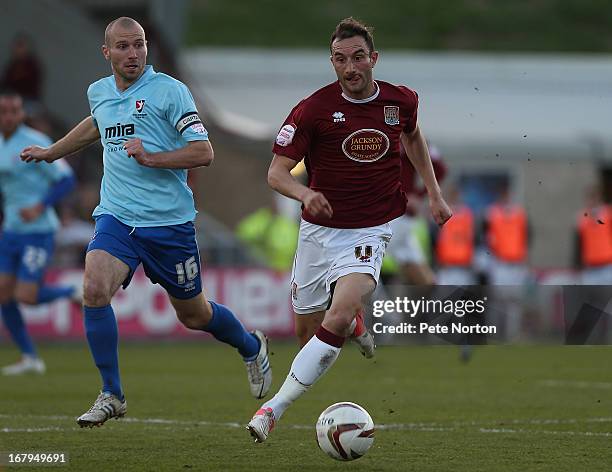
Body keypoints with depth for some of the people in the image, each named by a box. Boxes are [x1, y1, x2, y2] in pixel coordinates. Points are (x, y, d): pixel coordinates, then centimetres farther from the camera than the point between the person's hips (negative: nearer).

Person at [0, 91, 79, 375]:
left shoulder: (35, 144, -12)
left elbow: (66, 180, -12)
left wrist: (39, 207, -23)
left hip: (38, 231, -7)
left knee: (26, 296, -12)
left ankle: (73, 294, 17)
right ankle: (30, 359, 10)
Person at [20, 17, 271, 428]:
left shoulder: (170, 91, -8)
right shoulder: (98, 92, 9)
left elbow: (203, 152, -12)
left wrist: (151, 158, -23)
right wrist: (51, 152, 41)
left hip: (169, 221, -4)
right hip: (116, 217, 4)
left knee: (194, 315, 9)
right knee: (95, 290, -22)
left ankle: (251, 347, 42)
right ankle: (112, 396, -9)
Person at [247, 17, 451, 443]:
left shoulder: (402, 101, -2)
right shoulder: (314, 109, -12)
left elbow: (413, 137, 22)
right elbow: (277, 171, -14)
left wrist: (434, 193, 18)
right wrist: (304, 193, -35)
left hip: (370, 232, -1)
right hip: (320, 228, 1)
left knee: (338, 321, -23)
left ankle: (274, 409, -20)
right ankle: (357, 315, 51)